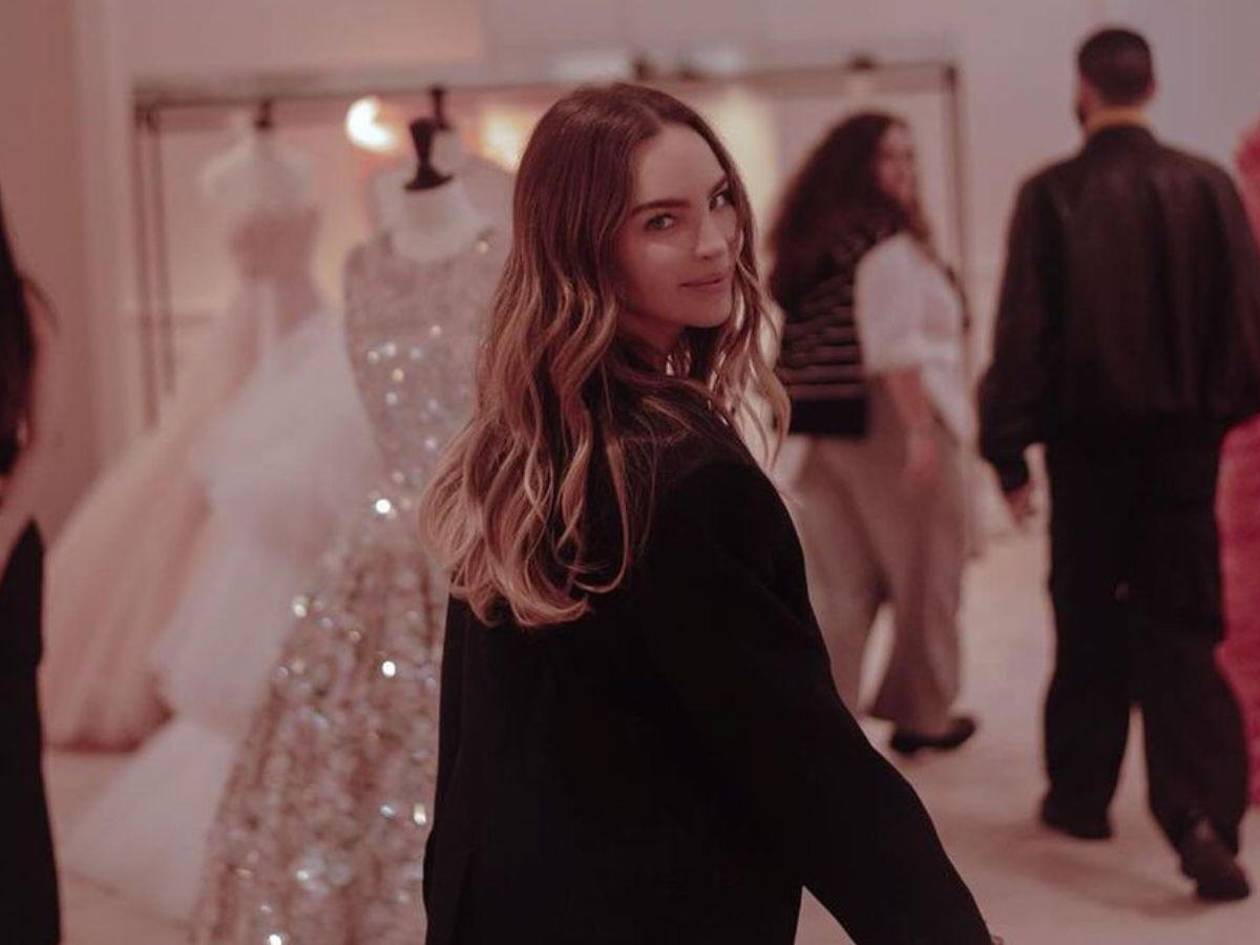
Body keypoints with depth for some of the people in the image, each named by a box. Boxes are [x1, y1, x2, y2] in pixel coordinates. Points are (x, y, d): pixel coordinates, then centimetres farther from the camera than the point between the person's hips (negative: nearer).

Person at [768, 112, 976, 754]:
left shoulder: (808, 242, 13)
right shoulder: (886, 240, -12)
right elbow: (893, 347, -20)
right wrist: (922, 430, -21)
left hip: (816, 427, 7)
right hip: (885, 421, -7)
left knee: (835, 582, 8)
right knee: (923, 578, 8)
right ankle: (920, 715, 18)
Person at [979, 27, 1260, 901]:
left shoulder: (1052, 195, -8)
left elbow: (1023, 329, -8)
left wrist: (1008, 448, -3)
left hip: (1089, 441, -1)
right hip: (1184, 437, 1)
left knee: (1089, 625, 15)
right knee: (1180, 631, 5)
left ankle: (1081, 792, 26)